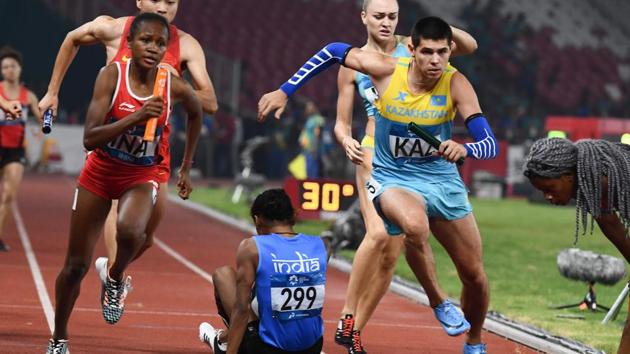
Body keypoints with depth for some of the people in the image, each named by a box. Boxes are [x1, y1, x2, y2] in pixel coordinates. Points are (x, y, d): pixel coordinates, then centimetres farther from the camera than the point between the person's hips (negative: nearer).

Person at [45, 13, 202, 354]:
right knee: (76, 265, 6)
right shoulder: (112, 75, -20)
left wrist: (186, 168, 13)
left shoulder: (174, 87, -15)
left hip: (142, 176, 0)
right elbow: (89, 138, -27)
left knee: (130, 231, -34)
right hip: (100, 172, 0)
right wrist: (136, 117, -39)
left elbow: (196, 112, 11)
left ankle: (115, 281, 0)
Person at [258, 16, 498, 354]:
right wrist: (284, 91, -6)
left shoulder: (455, 85, -19)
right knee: (414, 225, -38)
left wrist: (464, 149, -49)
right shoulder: (387, 70, -18)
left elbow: (490, 144, -26)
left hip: (442, 178, 2)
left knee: (474, 275, 7)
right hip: (392, 178, -2)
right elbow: (334, 51, -3)